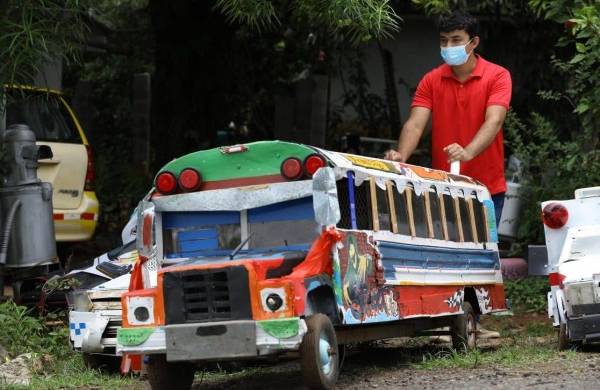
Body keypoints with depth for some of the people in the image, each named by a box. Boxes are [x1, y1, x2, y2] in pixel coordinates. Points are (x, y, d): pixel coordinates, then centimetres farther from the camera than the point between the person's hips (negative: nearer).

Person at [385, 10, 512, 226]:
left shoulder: (498, 76, -5)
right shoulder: (431, 80, 4)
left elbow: (494, 122, -19)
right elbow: (415, 124, -6)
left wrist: (468, 153, -38)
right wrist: (401, 156, -27)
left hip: (487, 190, -2)